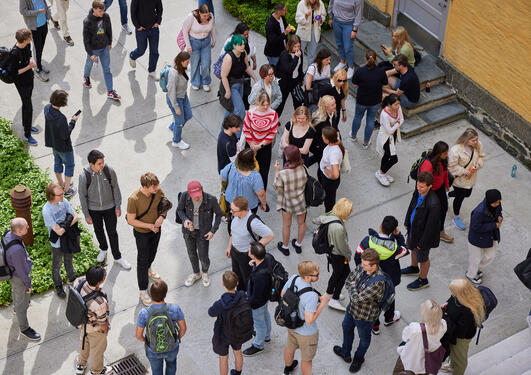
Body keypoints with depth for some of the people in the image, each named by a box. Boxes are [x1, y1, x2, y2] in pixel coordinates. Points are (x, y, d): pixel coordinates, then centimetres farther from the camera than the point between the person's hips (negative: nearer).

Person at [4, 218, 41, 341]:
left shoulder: (8, 234, -20)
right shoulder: (16, 249, -45)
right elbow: (21, 270, -29)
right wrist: (28, 284, -12)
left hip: (12, 270, 8)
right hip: (19, 277, -8)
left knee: (15, 291, 36)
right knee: (22, 303, 14)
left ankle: (16, 308, 66)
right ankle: (24, 328, 36)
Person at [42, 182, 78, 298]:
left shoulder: (63, 201, -14)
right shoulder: (47, 211, -34)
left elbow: (76, 217, -11)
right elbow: (59, 231, -32)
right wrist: (69, 223, -19)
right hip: (57, 243, -5)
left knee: (69, 260, 30)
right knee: (56, 266, 18)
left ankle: (72, 278, 55)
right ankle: (58, 286, 41)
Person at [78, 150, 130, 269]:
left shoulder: (109, 170, -21)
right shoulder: (84, 176, -24)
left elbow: (115, 188, -6)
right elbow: (83, 196, -11)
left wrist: (118, 206, -2)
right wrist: (86, 215, -6)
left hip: (109, 207, 0)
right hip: (94, 209, 0)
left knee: (112, 232, 11)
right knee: (98, 230, 22)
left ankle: (117, 257, 29)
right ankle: (103, 249, 50)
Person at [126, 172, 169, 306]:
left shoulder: (158, 191, -21)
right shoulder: (134, 199, -35)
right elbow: (131, 220, -24)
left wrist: (162, 216, -21)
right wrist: (149, 226, -25)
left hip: (156, 229, 5)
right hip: (142, 233, -5)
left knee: (152, 252, 31)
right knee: (143, 259, 10)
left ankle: (148, 269, 63)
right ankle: (143, 291, 26)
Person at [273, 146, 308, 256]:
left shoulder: (282, 174, -33)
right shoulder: (303, 169, -25)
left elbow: (277, 187, -15)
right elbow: (306, 182, -6)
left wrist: (276, 171, -9)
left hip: (288, 202, -2)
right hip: (302, 200, 2)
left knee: (286, 225, 22)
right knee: (301, 223, 26)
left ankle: (285, 247, 43)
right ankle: (298, 245, 47)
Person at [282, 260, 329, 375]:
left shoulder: (293, 278, -19)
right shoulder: (311, 296, -41)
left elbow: (283, 294, -2)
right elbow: (309, 320, -34)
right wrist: (322, 303, -27)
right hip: (306, 333, -7)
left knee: (290, 347, 35)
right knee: (306, 359, 20)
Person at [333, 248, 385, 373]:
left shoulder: (378, 282, -41)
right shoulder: (362, 268, -18)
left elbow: (357, 299, -36)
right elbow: (348, 280, -3)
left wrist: (353, 287, -18)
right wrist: (354, 292, -21)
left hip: (365, 316, -7)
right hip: (352, 307, 7)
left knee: (364, 338, 23)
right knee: (346, 328, 31)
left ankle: (359, 358, 53)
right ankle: (345, 353, 59)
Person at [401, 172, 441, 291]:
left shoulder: (433, 204, -40)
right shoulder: (418, 192, -17)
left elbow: (430, 226, -29)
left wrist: (422, 243, -18)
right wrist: (407, 222, 15)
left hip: (423, 234, -8)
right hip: (413, 228, 8)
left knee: (423, 258, 18)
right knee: (413, 249, 33)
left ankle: (423, 280, 45)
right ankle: (414, 268, 63)